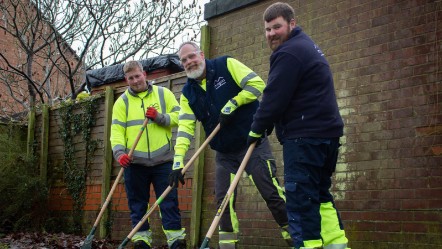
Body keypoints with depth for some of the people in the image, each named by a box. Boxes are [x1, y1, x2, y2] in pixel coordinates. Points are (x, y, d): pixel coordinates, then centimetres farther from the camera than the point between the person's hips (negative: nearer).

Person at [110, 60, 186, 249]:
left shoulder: (163, 94, 7)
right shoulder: (122, 101, 7)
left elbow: (179, 117, 3)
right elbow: (116, 130, -2)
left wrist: (160, 117, -14)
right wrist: (119, 152, -18)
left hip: (163, 160, -1)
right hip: (134, 162, 1)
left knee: (169, 201, -1)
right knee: (137, 203, 6)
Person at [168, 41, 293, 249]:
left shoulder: (227, 65, -7)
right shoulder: (188, 93, 4)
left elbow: (257, 84, -13)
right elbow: (185, 127, -5)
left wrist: (232, 104, -18)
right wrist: (178, 161, -16)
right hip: (224, 153, 5)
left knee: (272, 193, -7)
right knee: (223, 200, 2)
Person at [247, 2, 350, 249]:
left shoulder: (289, 52, -13)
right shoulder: (305, 45, 21)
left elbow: (274, 98, -16)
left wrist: (256, 129, -2)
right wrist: (267, 125, 15)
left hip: (306, 136, -11)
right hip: (326, 132, 11)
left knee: (300, 197, -7)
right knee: (319, 194, 14)